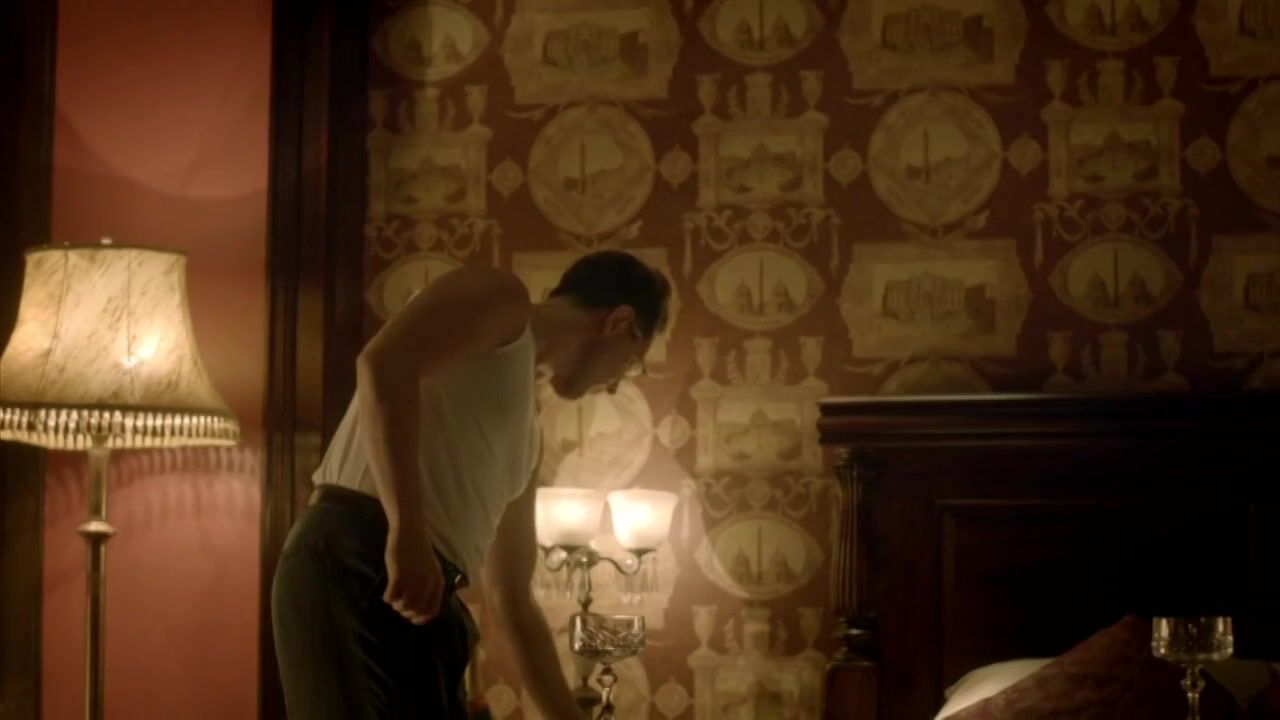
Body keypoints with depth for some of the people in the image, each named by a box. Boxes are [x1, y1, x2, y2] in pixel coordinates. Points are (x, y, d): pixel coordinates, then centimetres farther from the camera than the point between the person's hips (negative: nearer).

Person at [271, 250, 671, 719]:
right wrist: (407, 533, -25)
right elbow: (383, 363, -17)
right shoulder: (499, 299, 4)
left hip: (414, 592, 10)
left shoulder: (526, 432, 29)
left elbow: (512, 600, 33)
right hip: (355, 567, -10)